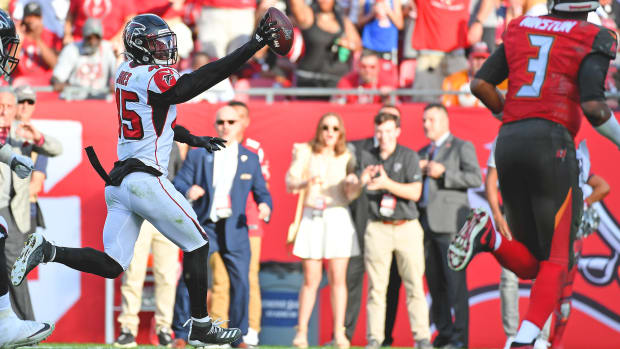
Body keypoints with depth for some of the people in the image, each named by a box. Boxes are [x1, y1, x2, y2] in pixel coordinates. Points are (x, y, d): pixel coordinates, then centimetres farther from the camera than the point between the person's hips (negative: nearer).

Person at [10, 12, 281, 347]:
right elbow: (204, 79, -19)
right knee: (197, 244, 7)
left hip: (117, 183, 8)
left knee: (110, 266, 9)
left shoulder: (126, 73, 13)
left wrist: (194, 140, 28)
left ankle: (46, 251, -9)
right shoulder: (153, 78, -13)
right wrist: (254, 45, -20)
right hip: (145, 181, -8)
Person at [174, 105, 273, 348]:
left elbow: (261, 191, 13)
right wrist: (187, 191, -22)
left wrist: (265, 206, -10)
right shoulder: (198, 155, 6)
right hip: (203, 227, -1)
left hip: (234, 230, 1)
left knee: (241, 284, -3)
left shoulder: (250, 159, 11)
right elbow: (177, 183, 1)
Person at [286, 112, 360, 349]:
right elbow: (290, 183, -4)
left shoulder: (347, 158, 8)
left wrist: (352, 183, -19)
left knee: (338, 278, -2)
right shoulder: (305, 152, 5)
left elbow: (351, 195, 4)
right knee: (311, 279, -2)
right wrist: (307, 183, -24)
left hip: (338, 218, 1)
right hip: (312, 218, -1)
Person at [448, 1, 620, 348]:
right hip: (551, 143, -5)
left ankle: (489, 235, -17)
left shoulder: (520, 29, 16)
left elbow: (480, 84, 11)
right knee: (557, 260, 0)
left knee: (529, 264, 14)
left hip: (509, 141, 5)